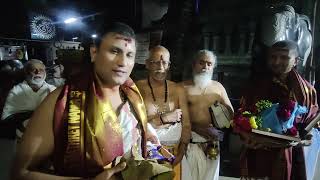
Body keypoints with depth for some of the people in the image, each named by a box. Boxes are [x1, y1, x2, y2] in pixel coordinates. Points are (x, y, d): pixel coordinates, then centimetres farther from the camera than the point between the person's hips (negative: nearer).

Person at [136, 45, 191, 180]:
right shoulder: (137, 88, -9)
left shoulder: (178, 90, 1)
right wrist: (163, 118, -15)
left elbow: (186, 125, 1)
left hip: (173, 155, 3)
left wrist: (180, 153, -9)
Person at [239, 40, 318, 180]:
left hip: (289, 156, 0)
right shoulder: (255, 87, -1)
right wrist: (246, 137, -18)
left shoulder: (307, 91, -1)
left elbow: (311, 122, 7)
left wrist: (302, 137, -13)